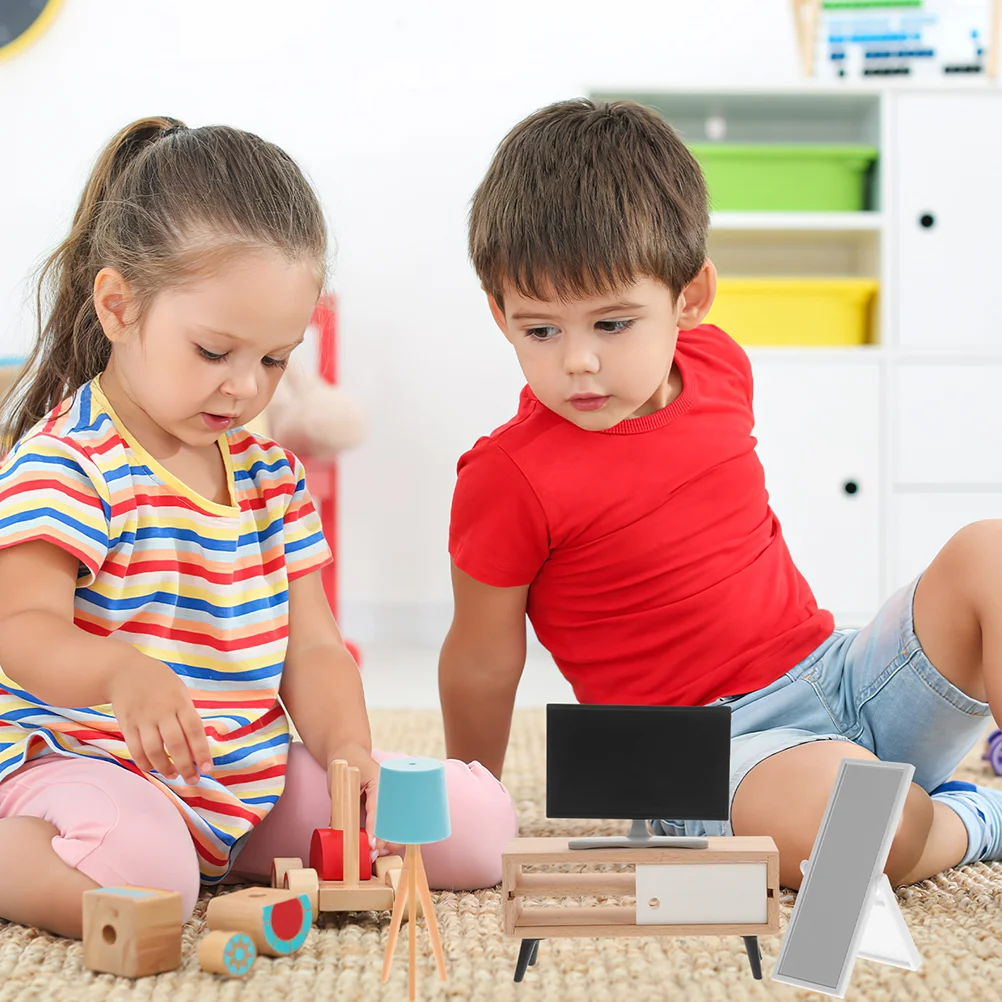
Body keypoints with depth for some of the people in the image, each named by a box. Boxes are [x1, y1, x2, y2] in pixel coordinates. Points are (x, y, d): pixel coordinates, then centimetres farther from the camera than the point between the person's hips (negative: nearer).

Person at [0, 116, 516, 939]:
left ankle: (237, 860, 8)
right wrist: (124, 673, -43)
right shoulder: (68, 460, -11)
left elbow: (311, 647, 9)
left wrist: (351, 756, -10)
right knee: (139, 870, -41)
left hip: (254, 777, 7)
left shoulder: (270, 472, 11)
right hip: (89, 765, -6)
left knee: (480, 821, -3)